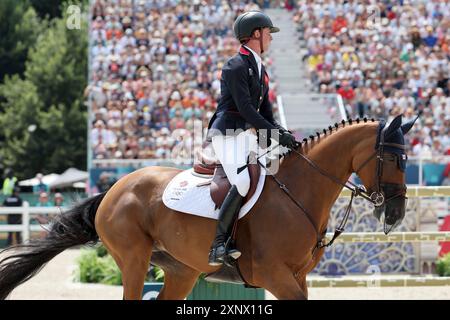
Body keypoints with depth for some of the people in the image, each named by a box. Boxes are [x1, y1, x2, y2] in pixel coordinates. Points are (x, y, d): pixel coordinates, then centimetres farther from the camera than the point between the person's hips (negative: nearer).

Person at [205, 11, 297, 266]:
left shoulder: (260, 70, 19)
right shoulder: (236, 67, -11)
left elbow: (265, 112, 20)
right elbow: (245, 108, -19)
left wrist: (282, 132, 2)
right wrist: (276, 133, -22)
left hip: (249, 135, 10)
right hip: (228, 133, -10)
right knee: (243, 183, -28)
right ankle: (219, 244, -27)